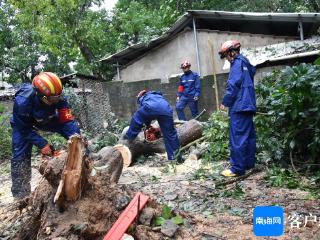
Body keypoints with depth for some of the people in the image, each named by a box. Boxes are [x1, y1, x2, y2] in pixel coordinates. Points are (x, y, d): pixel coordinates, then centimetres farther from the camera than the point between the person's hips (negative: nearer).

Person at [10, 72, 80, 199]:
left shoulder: (57, 96, -35)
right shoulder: (22, 101, -42)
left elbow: (67, 120, -31)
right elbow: (25, 129, -30)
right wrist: (42, 144, -35)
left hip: (47, 119, 3)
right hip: (23, 123, -3)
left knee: (75, 132, -10)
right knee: (20, 156, -10)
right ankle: (20, 195, 1)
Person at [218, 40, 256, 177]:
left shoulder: (237, 63, -9)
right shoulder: (246, 63, 19)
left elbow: (233, 85, -17)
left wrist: (225, 102, -8)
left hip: (239, 106, -10)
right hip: (249, 105, 10)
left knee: (237, 137, -9)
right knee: (249, 135, 13)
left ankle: (237, 169, -7)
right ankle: (249, 163, 22)